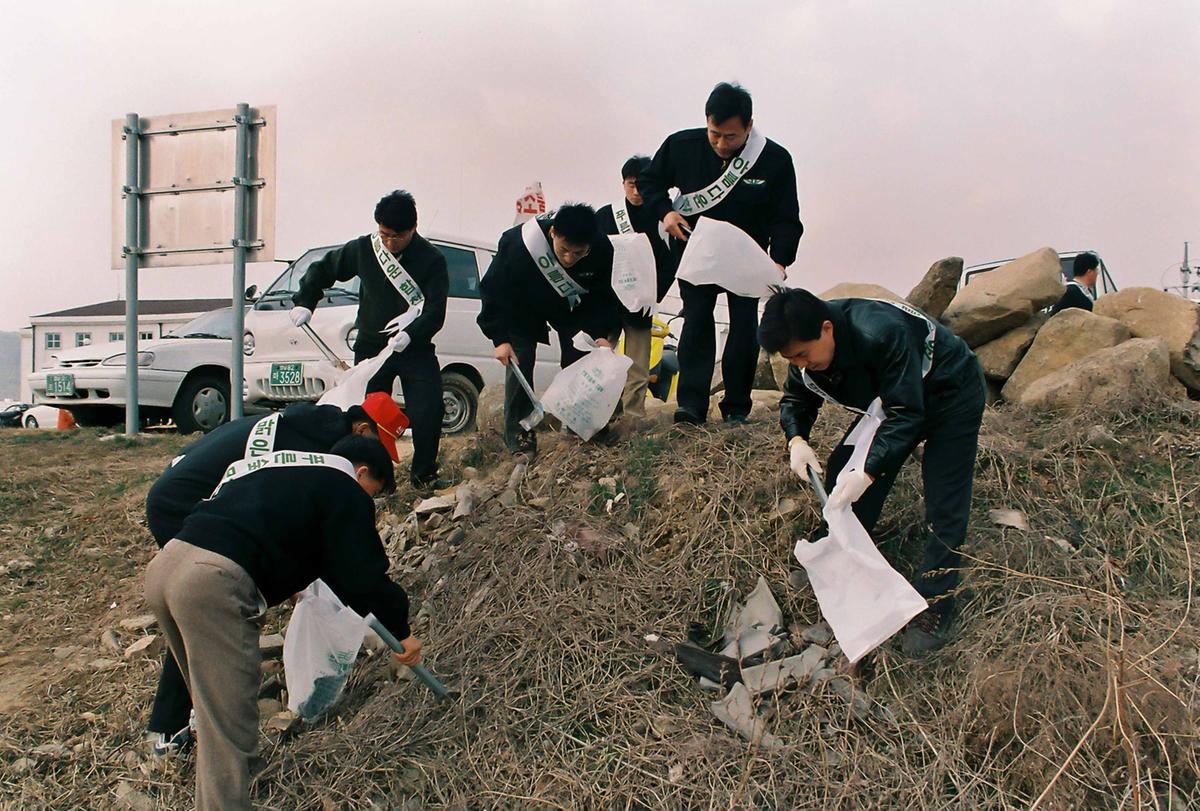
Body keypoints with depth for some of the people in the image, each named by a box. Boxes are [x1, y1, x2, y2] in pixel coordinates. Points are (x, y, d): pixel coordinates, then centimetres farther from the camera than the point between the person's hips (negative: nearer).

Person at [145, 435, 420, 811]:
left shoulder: (277, 469, 28)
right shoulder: (343, 488, 3)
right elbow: (362, 570, 0)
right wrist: (401, 629, 13)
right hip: (215, 584, -9)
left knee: (213, 707, 25)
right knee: (229, 726, -1)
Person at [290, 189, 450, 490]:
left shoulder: (431, 260, -10)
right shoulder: (363, 249, -2)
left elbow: (435, 311, -15)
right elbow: (321, 269, 13)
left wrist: (409, 335, -31)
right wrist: (304, 303, 1)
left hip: (415, 348, -2)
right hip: (370, 347, 2)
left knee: (428, 412, -9)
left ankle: (424, 474, 8)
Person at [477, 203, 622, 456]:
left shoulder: (602, 250, -30)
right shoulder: (518, 244, -38)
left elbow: (610, 296, -11)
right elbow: (493, 291, -25)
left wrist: (607, 335, -22)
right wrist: (500, 339, -28)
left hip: (573, 307, 3)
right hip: (523, 307, -2)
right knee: (519, 363, -11)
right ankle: (517, 434, -3)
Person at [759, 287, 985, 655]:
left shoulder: (880, 334, -40)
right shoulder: (808, 347, -16)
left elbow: (905, 413, -37)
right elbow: (795, 399, -2)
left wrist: (868, 473, -42)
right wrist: (797, 440, -23)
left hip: (951, 394, -7)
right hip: (892, 398, 8)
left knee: (944, 502, -13)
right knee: (842, 471, 0)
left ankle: (935, 607, -3)